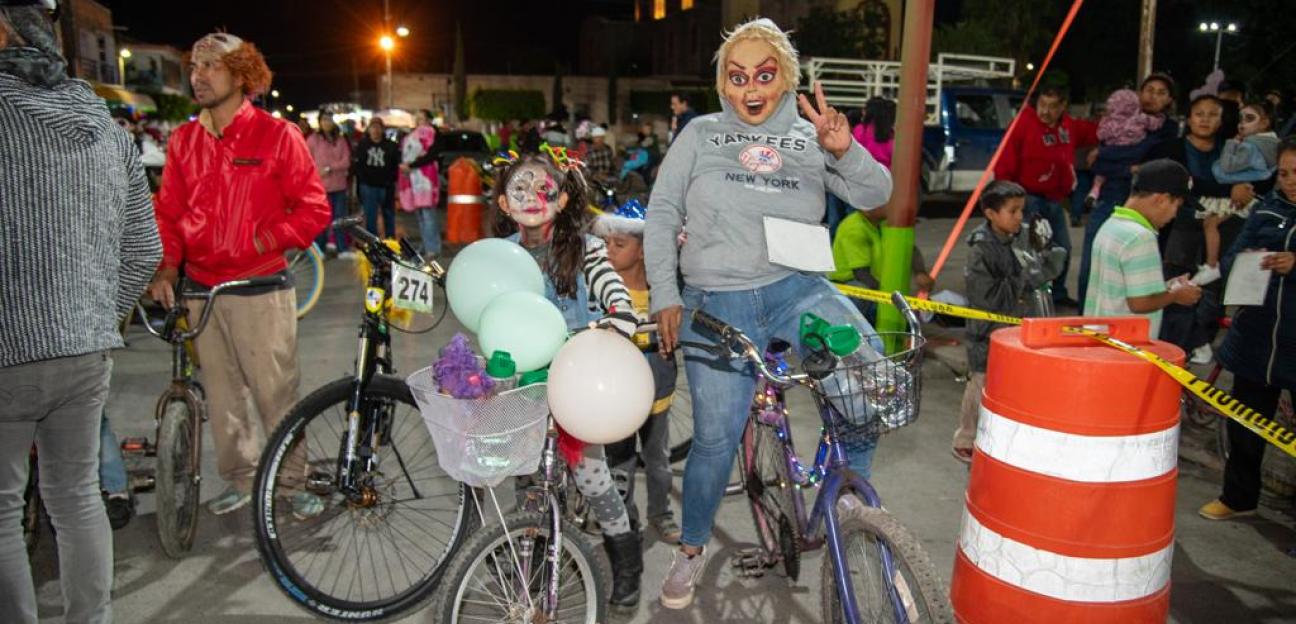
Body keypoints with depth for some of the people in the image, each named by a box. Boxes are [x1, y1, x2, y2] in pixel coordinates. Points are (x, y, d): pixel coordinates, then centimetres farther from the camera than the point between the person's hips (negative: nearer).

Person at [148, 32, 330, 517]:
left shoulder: (277, 135, -3)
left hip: (260, 287, -5)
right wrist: (167, 266, 0)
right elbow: (167, 212, 13)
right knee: (220, 391, 13)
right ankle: (240, 477, 28)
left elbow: (314, 209, -3)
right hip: (200, 289, 5)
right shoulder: (183, 140, 11)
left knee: (275, 390, -1)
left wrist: (264, 242, -11)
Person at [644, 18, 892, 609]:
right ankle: (692, 548, 26)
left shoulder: (809, 138, 9)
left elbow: (875, 195, 1)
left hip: (798, 290, 1)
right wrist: (665, 296, 0)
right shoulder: (700, 134, 8)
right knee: (715, 438, -1)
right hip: (717, 305, 0)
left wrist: (845, 151, -19)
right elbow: (661, 214, 6)